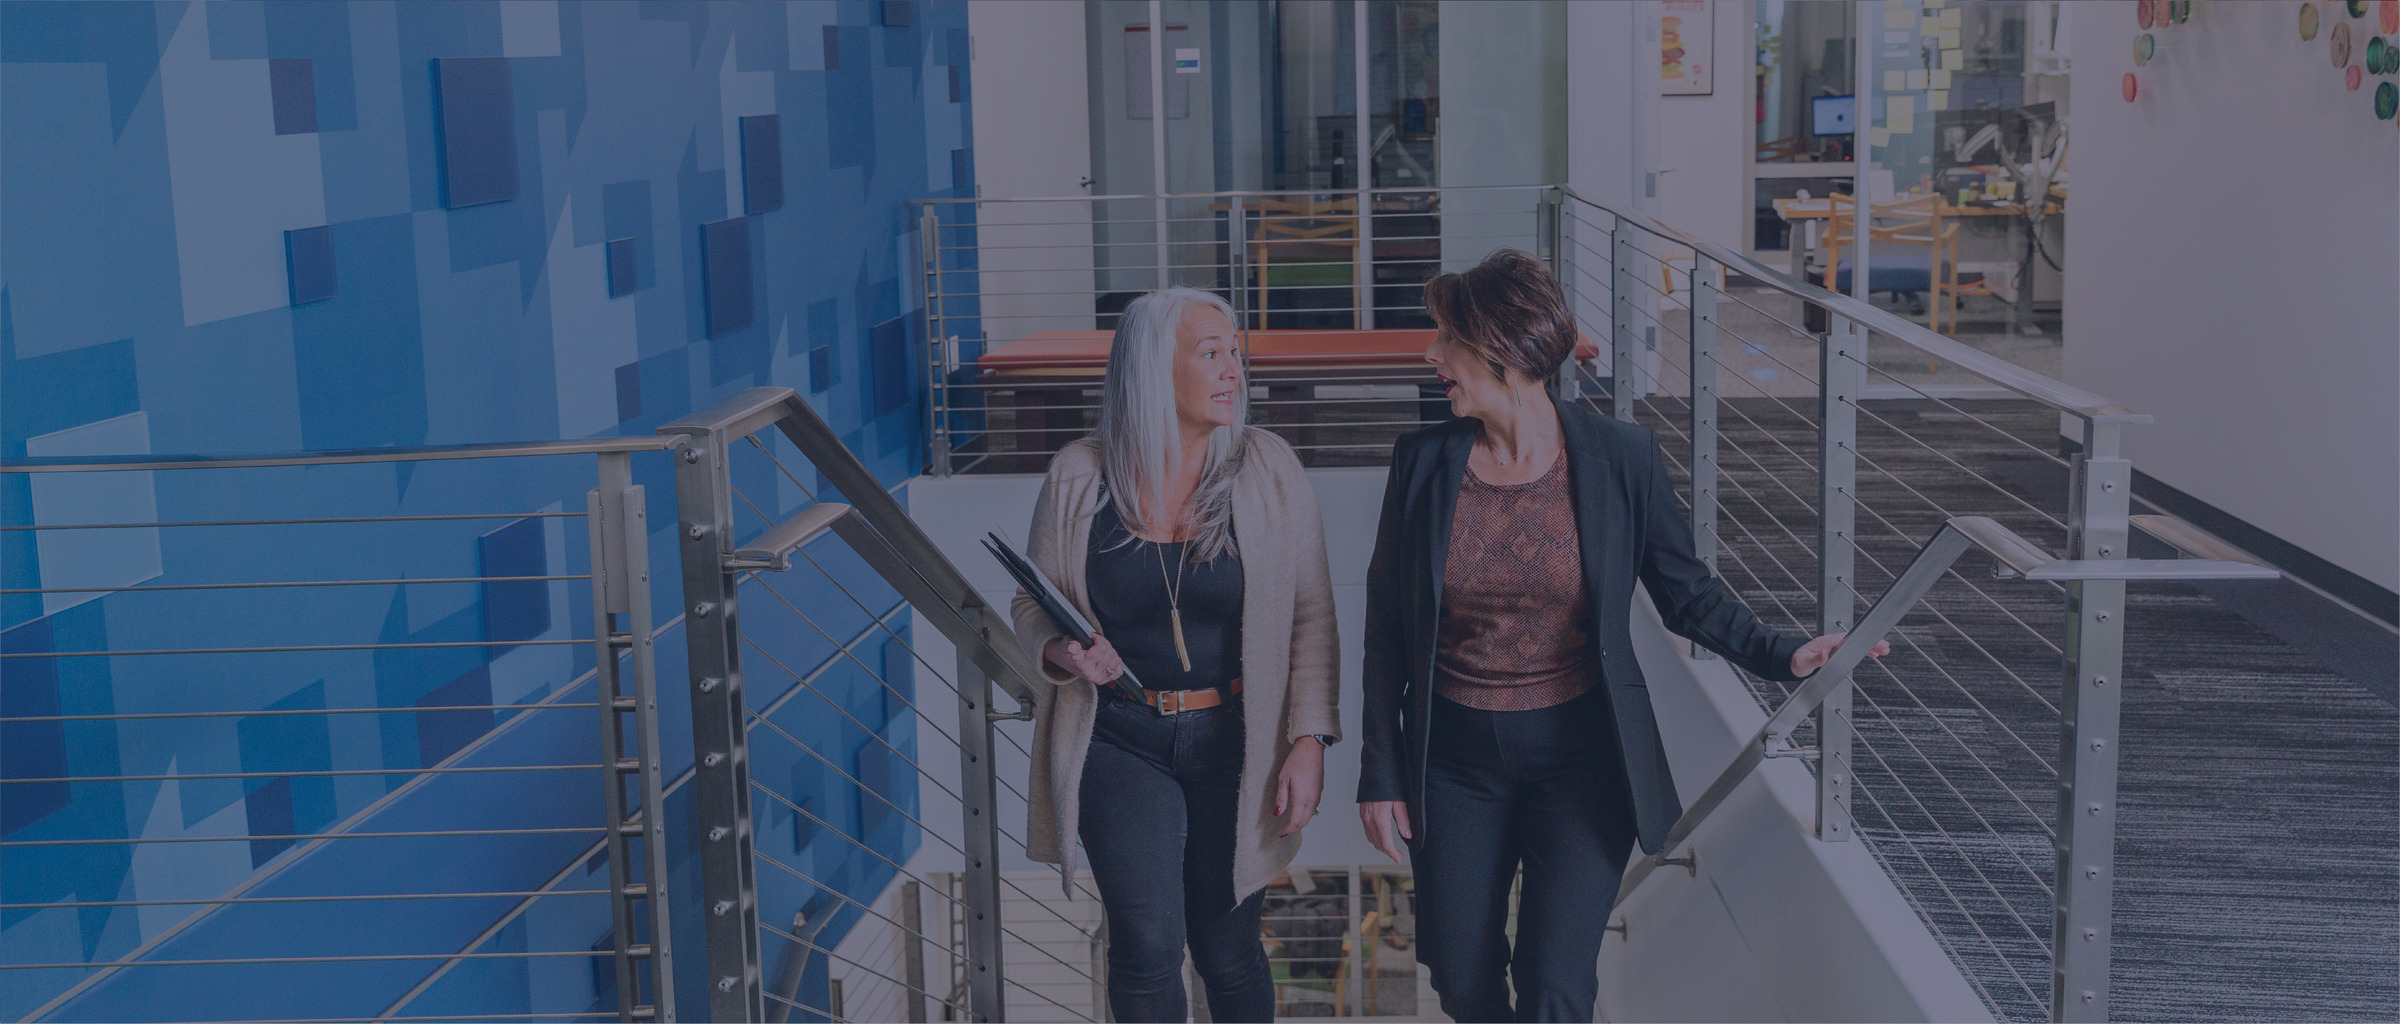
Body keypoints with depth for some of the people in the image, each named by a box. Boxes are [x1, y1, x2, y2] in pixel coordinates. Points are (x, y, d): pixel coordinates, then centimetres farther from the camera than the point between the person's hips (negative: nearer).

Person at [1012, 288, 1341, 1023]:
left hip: (1235, 741, 0)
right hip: (1120, 740, 0)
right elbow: (1033, 608, 6)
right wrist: (1060, 653, -15)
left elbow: (1311, 617, -2)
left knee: (1226, 948, 9)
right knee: (1147, 946, -9)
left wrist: (1310, 740, -9)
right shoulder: (1078, 478, -5)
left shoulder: (1266, 468, -6)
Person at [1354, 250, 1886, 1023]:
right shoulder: (1423, 462, -4)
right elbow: (1387, 632, 2)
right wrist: (1380, 774, 2)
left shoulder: (1619, 458, -9)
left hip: (1580, 755, -2)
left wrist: (1782, 657, -13)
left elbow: (1687, 595, 2)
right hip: (1456, 758, 2)